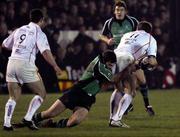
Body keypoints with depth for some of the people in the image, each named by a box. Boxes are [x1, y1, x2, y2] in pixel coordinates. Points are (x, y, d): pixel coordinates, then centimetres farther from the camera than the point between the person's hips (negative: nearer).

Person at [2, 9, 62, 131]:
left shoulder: (19, 30, 18)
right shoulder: (39, 33, 2)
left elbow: (5, 45, 29)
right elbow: (45, 52, -13)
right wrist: (55, 67, -9)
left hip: (12, 62, 5)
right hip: (26, 65, -5)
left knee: (13, 97, 13)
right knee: (41, 94, 8)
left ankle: (7, 123, -1)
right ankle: (28, 119, -5)